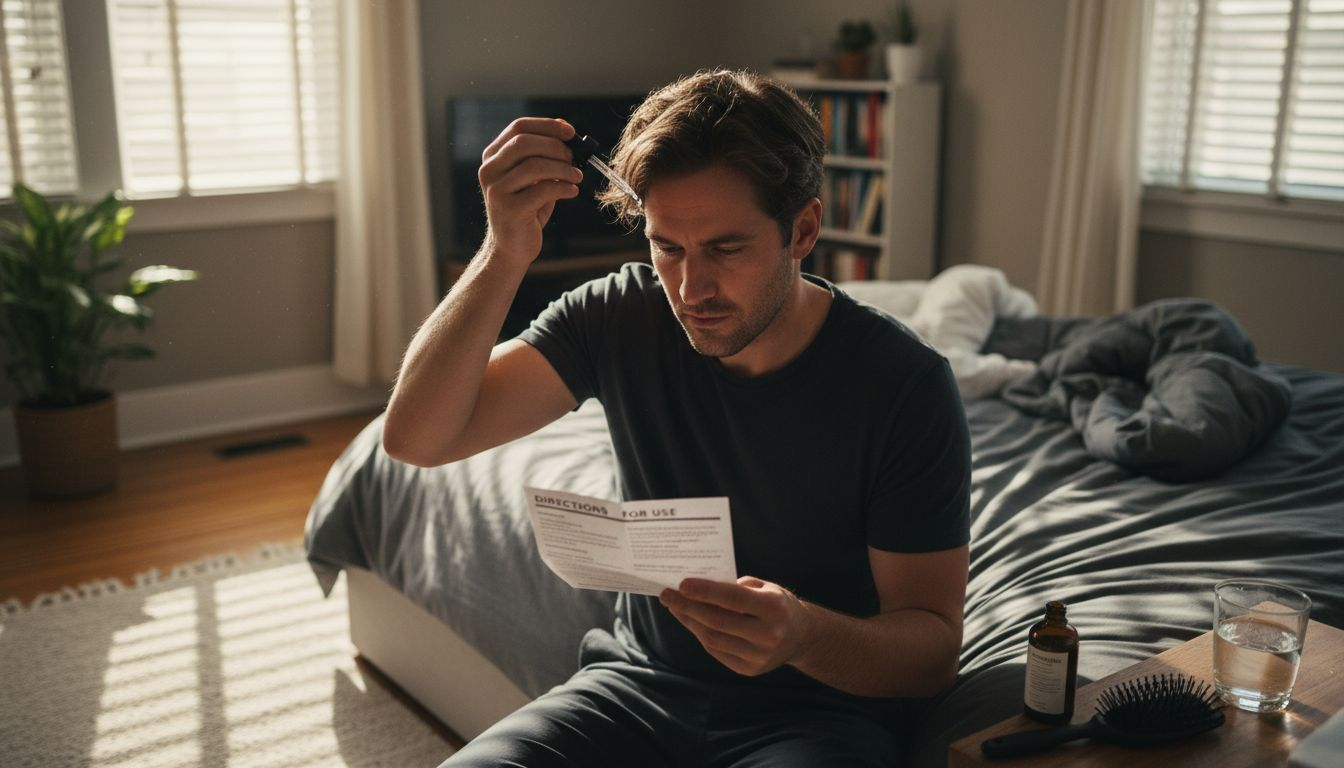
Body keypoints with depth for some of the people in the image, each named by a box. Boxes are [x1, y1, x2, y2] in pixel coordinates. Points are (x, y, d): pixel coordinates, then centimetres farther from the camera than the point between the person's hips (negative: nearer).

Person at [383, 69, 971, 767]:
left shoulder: (904, 385, -16)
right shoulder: (620, 317, -7)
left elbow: (934, 647, -12)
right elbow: (417, 437, -14)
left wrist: (804, 635, -34)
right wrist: (505, 254, -26)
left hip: (818, 707, -2)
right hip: (636, 683, 3)